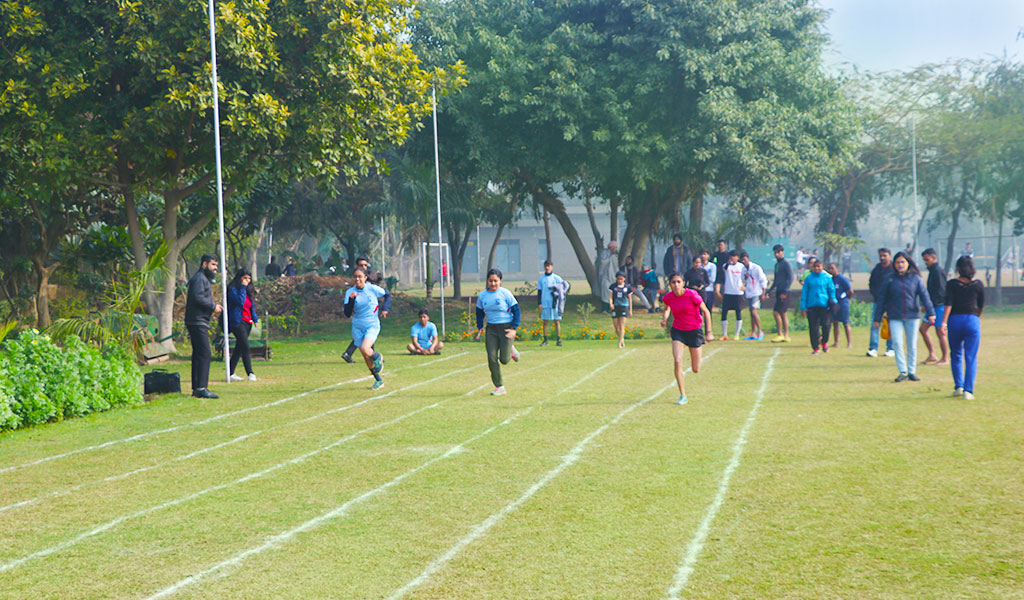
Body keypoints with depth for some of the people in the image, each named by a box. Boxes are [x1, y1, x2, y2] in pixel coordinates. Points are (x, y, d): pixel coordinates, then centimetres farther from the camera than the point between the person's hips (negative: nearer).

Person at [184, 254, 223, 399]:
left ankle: (196, 388, 14)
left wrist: (214, 306, 9)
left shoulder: (204, 279, 24)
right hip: (197, 322, -11)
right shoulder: (199, 278, -10)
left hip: (199, 323, 11)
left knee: (198, 355, 11)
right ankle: (201, 388, -18)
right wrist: (213, 306, -14)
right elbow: (198, 297, -22)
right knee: (205, 354, -14)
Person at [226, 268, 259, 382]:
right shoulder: (233, 289, -5)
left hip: (247, 323, 8)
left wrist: (255, 319, 9)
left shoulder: (248, 291, 19)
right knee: (245, 347, -15)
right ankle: (250, 373, -16)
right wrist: (243, 287, -14)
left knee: (239, 348, 8)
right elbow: (240, 301, -19)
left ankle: (231, 374, 13)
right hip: (237, 322, -8)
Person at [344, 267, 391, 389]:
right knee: (366, 357, 7)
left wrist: (385, 308, -2)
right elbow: (347, 314, -11)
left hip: (372, 325, -3)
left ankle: (378, 357, 7)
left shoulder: (372, 288, -8)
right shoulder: (350, 292, -5)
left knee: (365, 349, -27)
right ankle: (378, 380, 24)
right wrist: (351, 300, -25)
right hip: (357, 327, 3)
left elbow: (387, 294, 11)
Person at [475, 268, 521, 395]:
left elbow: (516, 310, -4)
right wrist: (480, 327, 7)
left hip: (506, 327, -4)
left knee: (504, 359, -7)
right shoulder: (482, 296, 4)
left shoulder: (505, 293, -8)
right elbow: (479, 312, 19)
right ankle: (499, 387, 2)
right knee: (492, 358, -7)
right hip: (491, 328, 4)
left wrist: (514, 328, -10)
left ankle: (511, 350, 30)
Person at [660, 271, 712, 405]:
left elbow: (706, 312, -9)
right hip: (678, 331, 2)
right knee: (677, 361, -17)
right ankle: (683, 396, -5)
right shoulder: (668, 297, -9)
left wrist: (709, 332, -12)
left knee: (696, 370, 2)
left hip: (694, 331, -2)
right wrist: (665, 318, -5)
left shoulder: (692, 295, -20)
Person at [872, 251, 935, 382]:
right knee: (897, 343, -9)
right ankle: (903, 371, -1)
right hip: (895, 317, 0)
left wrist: (930, 313, -14)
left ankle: (912, 371, 15)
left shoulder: (915, 278, 2)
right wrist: (877, 318, 7)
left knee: (912, 345, 4)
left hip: (912, 316, 0)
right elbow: (882, 299, 7)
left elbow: (924, 296, -2)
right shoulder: (890, 280, 3)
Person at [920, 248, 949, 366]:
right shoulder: (932, 271, 16)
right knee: (923, 328, 8)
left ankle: (944, 359, 3)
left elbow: (941, 291, -19)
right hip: (933, 306, 10)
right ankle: (932, 355, 12)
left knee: (940, 332, -4)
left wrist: (930, 305, -21)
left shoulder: (938, 271, -14)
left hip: (939, 306, -10)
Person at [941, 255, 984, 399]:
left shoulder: (951, 284, -2)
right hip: (972, 320, 0)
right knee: (971, 358, 0)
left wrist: (944, 322, -15)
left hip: (954, 320, 0)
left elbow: (948, 304, -12)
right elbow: (981, 306, 10)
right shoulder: (978, 285, 2)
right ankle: (968, 391, -8)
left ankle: (958, 387, 17)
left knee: (955, 355, 18)